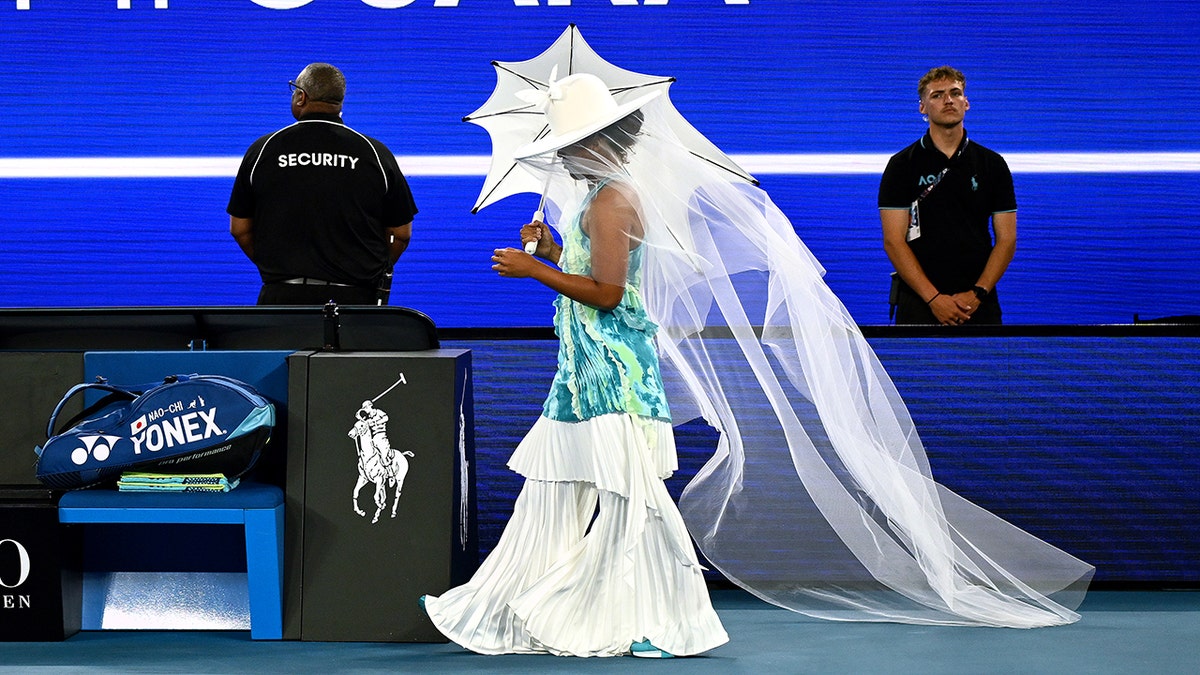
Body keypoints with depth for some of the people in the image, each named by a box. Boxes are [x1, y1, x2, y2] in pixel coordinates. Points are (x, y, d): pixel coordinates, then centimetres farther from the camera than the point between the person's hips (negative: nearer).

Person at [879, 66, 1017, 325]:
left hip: (979, 304, 2)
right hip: (920, 303, -2)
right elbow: (894, 241, -3)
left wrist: (978, 294, -7)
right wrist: (933, 298, -12)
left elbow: (1006, 239, 7)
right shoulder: (902, 165, 3)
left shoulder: (992, 164, 9)